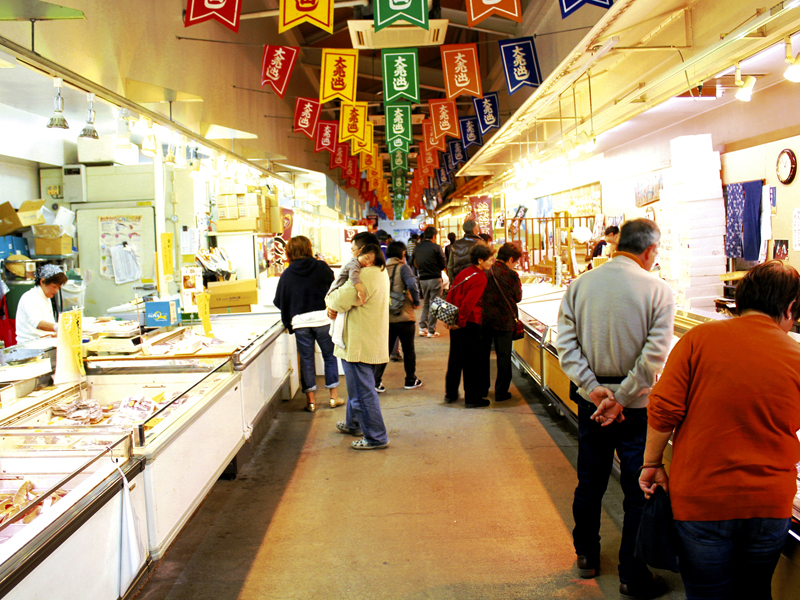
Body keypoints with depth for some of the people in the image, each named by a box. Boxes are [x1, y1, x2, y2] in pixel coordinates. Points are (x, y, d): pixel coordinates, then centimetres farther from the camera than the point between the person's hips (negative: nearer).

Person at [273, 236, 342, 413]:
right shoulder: (321, 267, -2)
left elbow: (279, 302, 7)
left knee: (306, 360, 8)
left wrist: (288, 321, 24)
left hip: (300, 321, 0)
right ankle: (334, 396, 17)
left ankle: (311, 399, 12)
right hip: (323, 318, 0)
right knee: (330, 356, 13)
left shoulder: (287, 274, 1)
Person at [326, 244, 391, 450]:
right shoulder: (380, 272, 11)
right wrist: (334, 307, -1)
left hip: (360, 345, -11)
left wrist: (330, 300, -1)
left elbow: (341, 300, -24)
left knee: (363, 392, -2)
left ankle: (376, 438, 6)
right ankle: (354, 424, 43)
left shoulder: (367, 275, -24)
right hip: (371, 342, 11)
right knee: (357, 386, 26)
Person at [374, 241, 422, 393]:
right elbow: (412, 285, -24)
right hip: (404, 317, -4)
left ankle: (376, 381, 5)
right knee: (409, 350, 13)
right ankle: (411, 380, 24)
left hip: (385, 317, 4)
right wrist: (416, 302, -9)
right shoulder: (403, 268, -10)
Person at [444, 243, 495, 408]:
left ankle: (450, 393, 26)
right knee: (472, 362, 1)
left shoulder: (464, 273, 10)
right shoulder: (480, 278, -14)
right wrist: (461, 322, -14)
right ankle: (472, 398, 8)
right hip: (470, 323, -8)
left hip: (457, 322, 8)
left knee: (455, 359, 17)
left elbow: (450, 294, 11)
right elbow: (468, 302, -21)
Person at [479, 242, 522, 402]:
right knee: (503, 356, 6)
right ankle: (501, 392, 9)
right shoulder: (511, 275, -12)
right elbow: (518, 297, -2)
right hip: (504, 320, -4)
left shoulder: (486, 272, -1)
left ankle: (482, 388, 23)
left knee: (483, 354, 15)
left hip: (484, 318, 4)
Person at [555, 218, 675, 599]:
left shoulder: (578, 285, -2)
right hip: (637, 405, -4)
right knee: (638, 492, 9)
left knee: (589, 482, 18)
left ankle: (586, 557, 34)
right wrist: (620, 398, -13)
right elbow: (654, 356, -17)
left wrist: (594, 390, -9)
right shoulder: (658, 290, -11)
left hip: (590, 400, 4)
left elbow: (565, 344, -7)